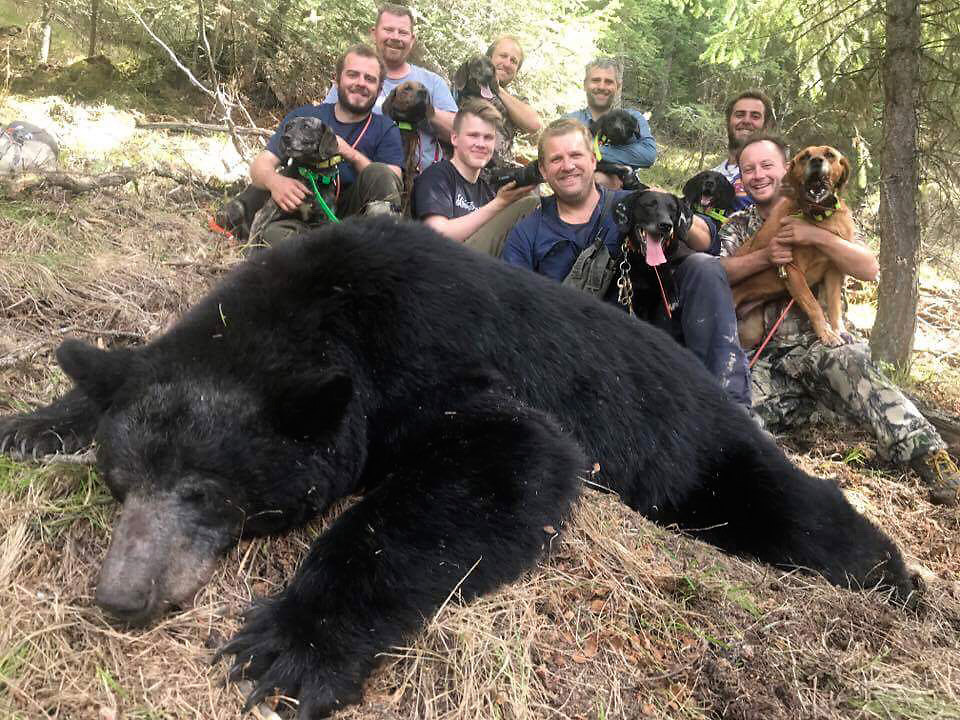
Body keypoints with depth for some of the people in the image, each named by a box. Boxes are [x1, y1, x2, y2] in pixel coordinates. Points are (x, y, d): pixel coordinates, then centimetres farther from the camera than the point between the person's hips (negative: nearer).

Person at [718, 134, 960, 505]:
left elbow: (870, 269, -5)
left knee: (847, 359, -36)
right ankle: (848, 405, -16)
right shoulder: (737, 226, 15)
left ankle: (924, 449, -40)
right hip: (762, 357, 2)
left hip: (817, 344, -2)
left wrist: (818, 237, -18)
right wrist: (764, 256, -20)